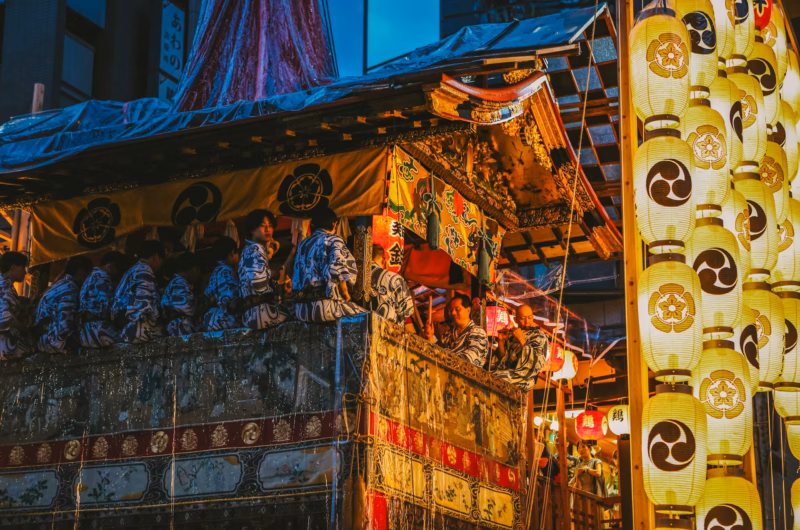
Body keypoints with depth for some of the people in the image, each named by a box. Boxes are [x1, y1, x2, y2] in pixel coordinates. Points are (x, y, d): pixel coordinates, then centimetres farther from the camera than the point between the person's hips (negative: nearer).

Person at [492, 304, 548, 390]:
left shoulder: (539, 336, 1)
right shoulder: (512, 336, 16)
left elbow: (537, 362, -13)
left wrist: (521, 340, -14)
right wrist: (501, 341, 5)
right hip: (506, 372, 6)